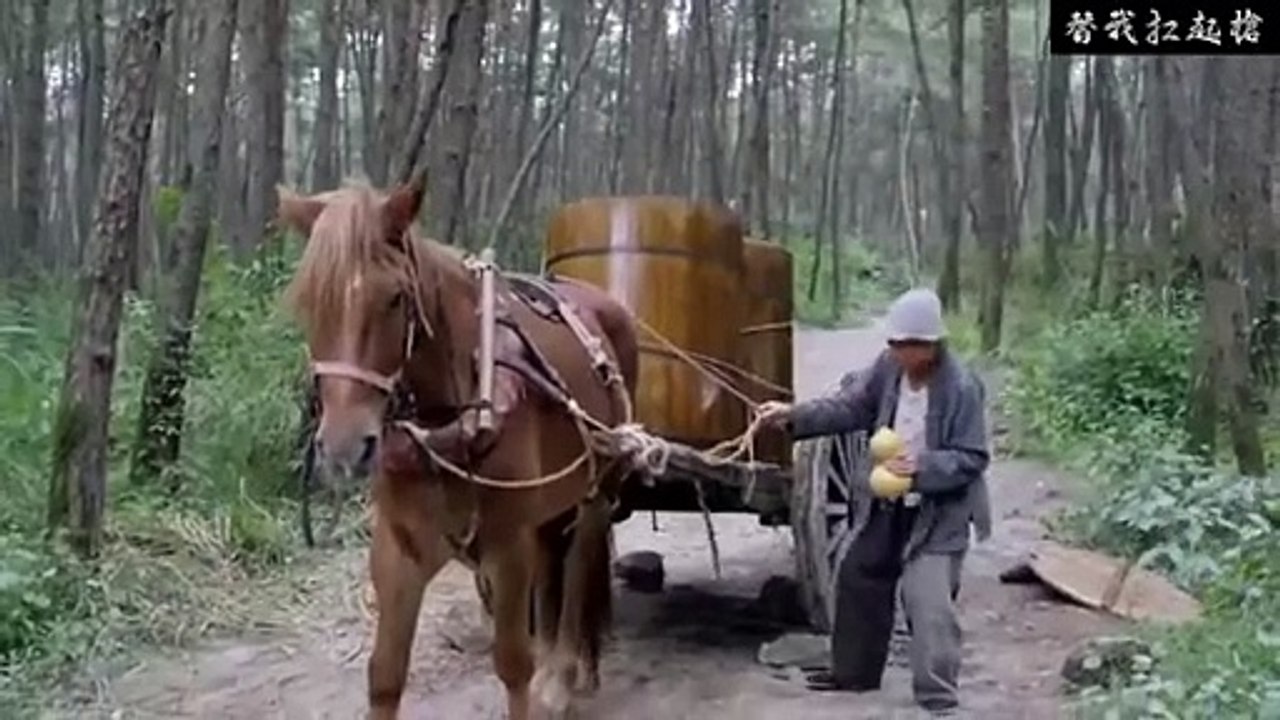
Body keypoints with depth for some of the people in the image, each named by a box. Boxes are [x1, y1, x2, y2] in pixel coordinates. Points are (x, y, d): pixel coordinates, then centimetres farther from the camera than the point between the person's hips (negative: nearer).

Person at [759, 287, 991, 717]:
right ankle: (854, 670, 35)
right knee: (859, 582, 17)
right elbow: (850, 407, 2)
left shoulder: (962, 388, -23)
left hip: (937, 514, -7)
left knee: (928, 604, -12)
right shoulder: (889, 367, -6)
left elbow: (972, 458, -19)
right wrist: (795, 416, -9)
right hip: (886, 504, 7)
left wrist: (922, 467, -33)